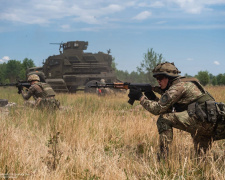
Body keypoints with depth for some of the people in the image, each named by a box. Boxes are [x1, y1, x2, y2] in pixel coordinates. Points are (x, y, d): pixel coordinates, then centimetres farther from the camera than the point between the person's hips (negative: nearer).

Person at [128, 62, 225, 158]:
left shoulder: (178, 86, -6)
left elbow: (158, 109, -7)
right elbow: (166, 109, 28)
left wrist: (141, 97, 4)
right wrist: (153, 98, 16)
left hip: (202, 119, -10)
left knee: (163, 120, -8)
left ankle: (162, 158, -9)